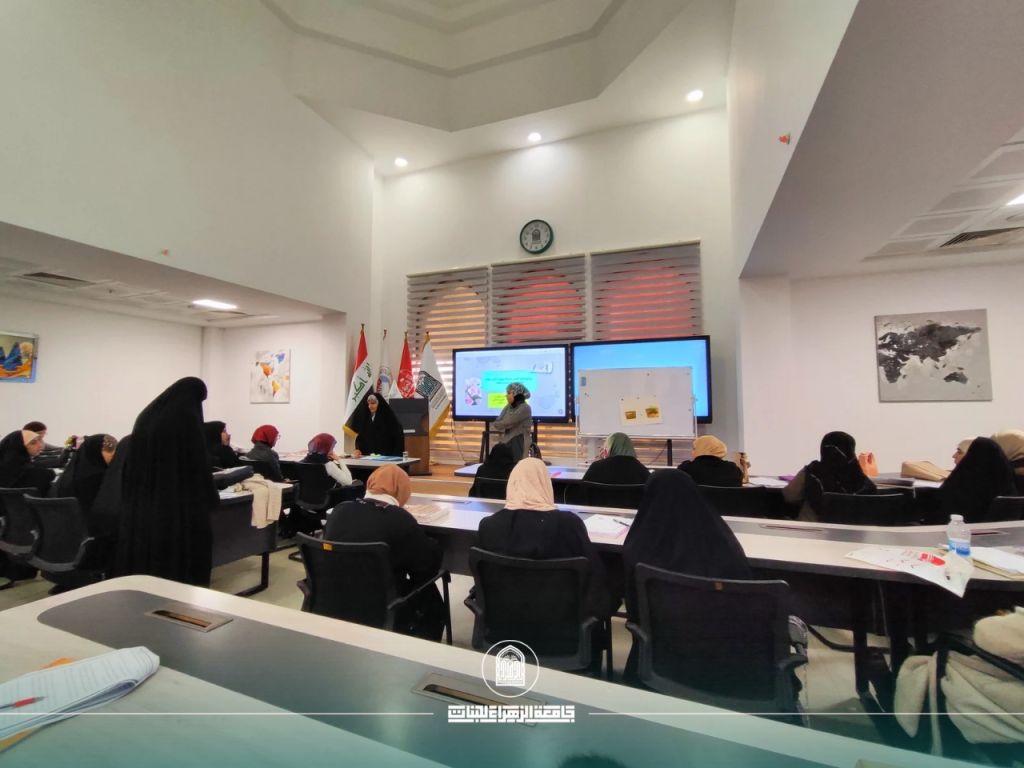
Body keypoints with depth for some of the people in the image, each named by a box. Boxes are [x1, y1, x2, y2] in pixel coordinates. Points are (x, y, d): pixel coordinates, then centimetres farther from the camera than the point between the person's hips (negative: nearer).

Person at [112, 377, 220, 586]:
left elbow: (132, 463, 14)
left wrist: (132, 501, 20)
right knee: (179, 565, 2)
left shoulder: (145, 416, 8)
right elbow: (198, 465, -13)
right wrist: (210, 499, -1)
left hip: (140, 506, 7)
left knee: (141, 561, 15)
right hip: (178, 508, -7)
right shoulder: (188, 418, -13)